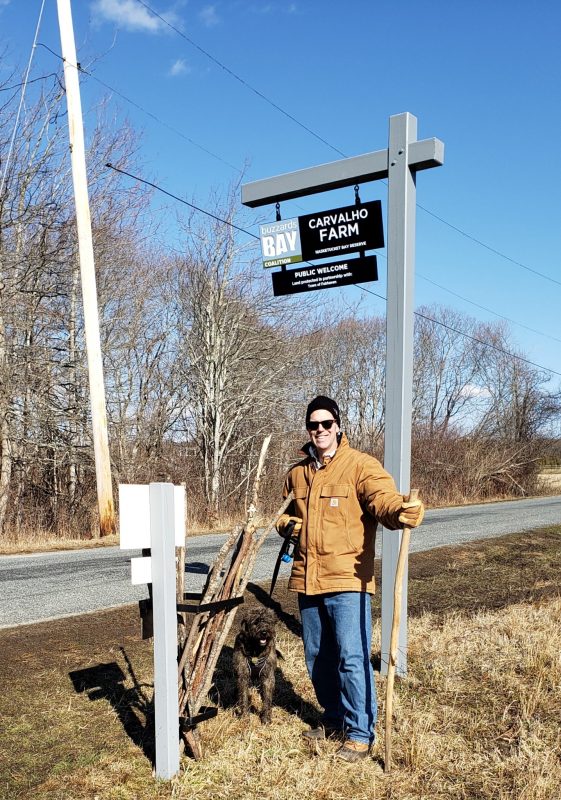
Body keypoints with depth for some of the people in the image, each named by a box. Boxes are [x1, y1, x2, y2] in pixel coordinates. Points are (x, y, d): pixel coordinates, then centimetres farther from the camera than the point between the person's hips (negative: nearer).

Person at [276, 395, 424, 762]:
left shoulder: (361, 465, -7)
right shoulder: (298, 473, 13)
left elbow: (383, 498, -23)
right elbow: (287, 512, 27)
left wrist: (401, 511, -46)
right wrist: (287, 524, 3)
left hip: (348, 580, -7)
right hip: (307, 580, 7)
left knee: (352, 657, -7)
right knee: (318, 657, 17)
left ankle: (360, 733, 8)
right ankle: (334, 720, 34)